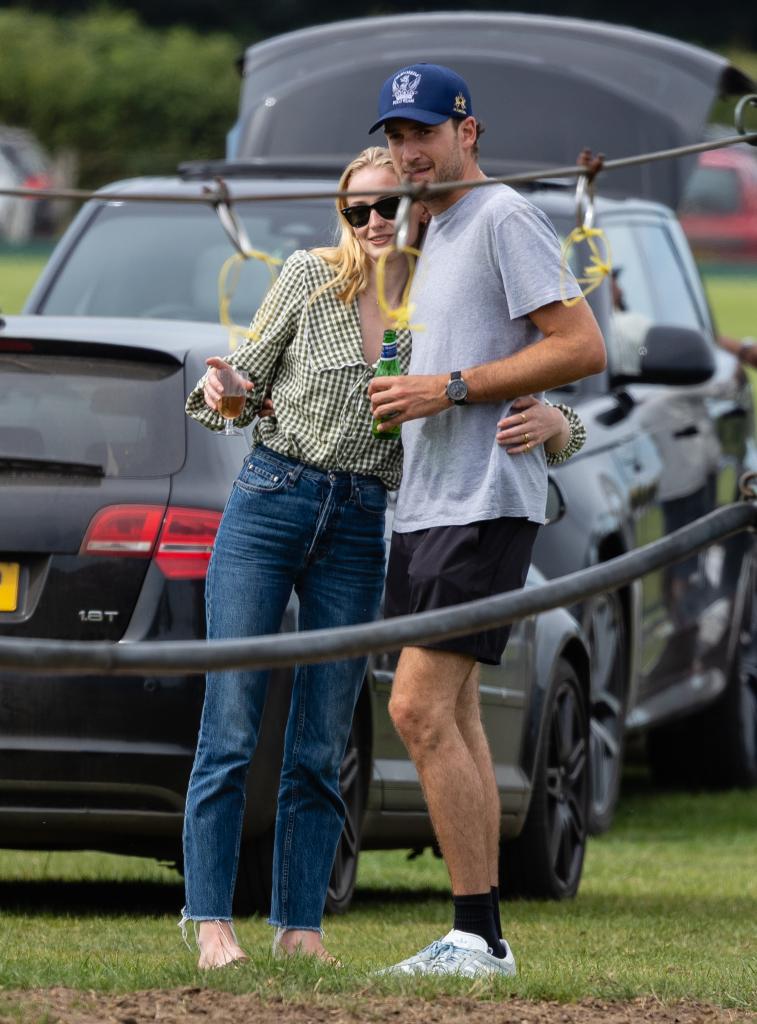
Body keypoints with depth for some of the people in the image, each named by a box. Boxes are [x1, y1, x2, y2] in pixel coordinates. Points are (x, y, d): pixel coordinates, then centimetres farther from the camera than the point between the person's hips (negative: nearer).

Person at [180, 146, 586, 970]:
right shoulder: (309, 278, 0)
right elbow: (251, 375, 7)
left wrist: (551, 422, -21)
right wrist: (219, 393, -16)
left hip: (360, 531, 2)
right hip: (269, 501, -2)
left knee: (321, 748, 4)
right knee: (231, 729, -6)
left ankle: (300, 926, 9)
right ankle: (211, 919, -3)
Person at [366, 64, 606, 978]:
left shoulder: (504, 218, -9)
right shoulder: (433, 236, 20)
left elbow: (583, 349, -17)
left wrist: (449, 388, -18)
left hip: (484, 504, -10)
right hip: (426, 504, 10)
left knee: (420, 710, -16)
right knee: (448, 714, 10)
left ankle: (478, 935, -16)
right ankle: (477, 939, 14)